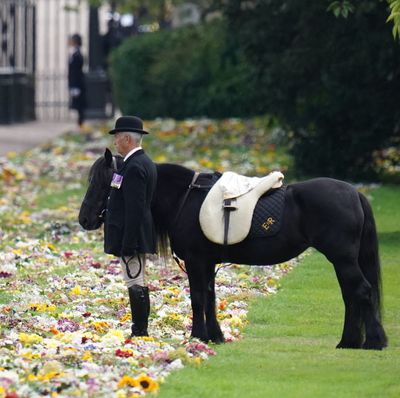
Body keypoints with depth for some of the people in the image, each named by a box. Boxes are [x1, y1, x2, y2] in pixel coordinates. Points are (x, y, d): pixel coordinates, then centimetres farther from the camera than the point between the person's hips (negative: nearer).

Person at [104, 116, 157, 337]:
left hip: (132, 236, -11)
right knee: (138, 284, 13)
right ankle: (140, 331, 18)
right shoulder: (145, 162, 15)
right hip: (140, 236, 11)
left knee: (135, 283, -8)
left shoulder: (134, 167, -17)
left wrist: (128, 245, -22)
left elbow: (134, 209, -22)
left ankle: (140, 332, -8)